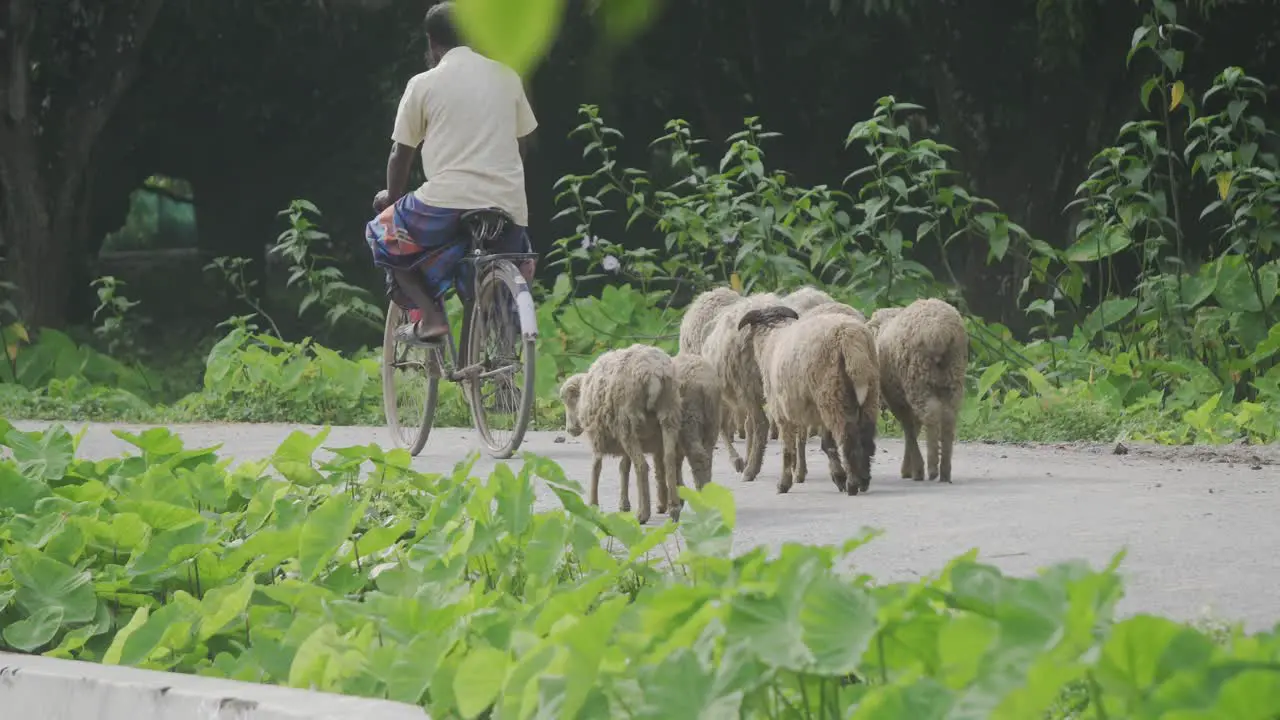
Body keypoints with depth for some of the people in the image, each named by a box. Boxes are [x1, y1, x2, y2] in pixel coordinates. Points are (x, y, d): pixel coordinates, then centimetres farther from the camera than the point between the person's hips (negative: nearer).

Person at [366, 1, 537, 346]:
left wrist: (391, 198, 27)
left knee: (384, 236, 22)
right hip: (507, 204, 4)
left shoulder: (424, 84, 2)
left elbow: (401, 154, 9)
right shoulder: (507, 77, 12)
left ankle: (427, 315, 2)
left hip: (447, 201, -4)